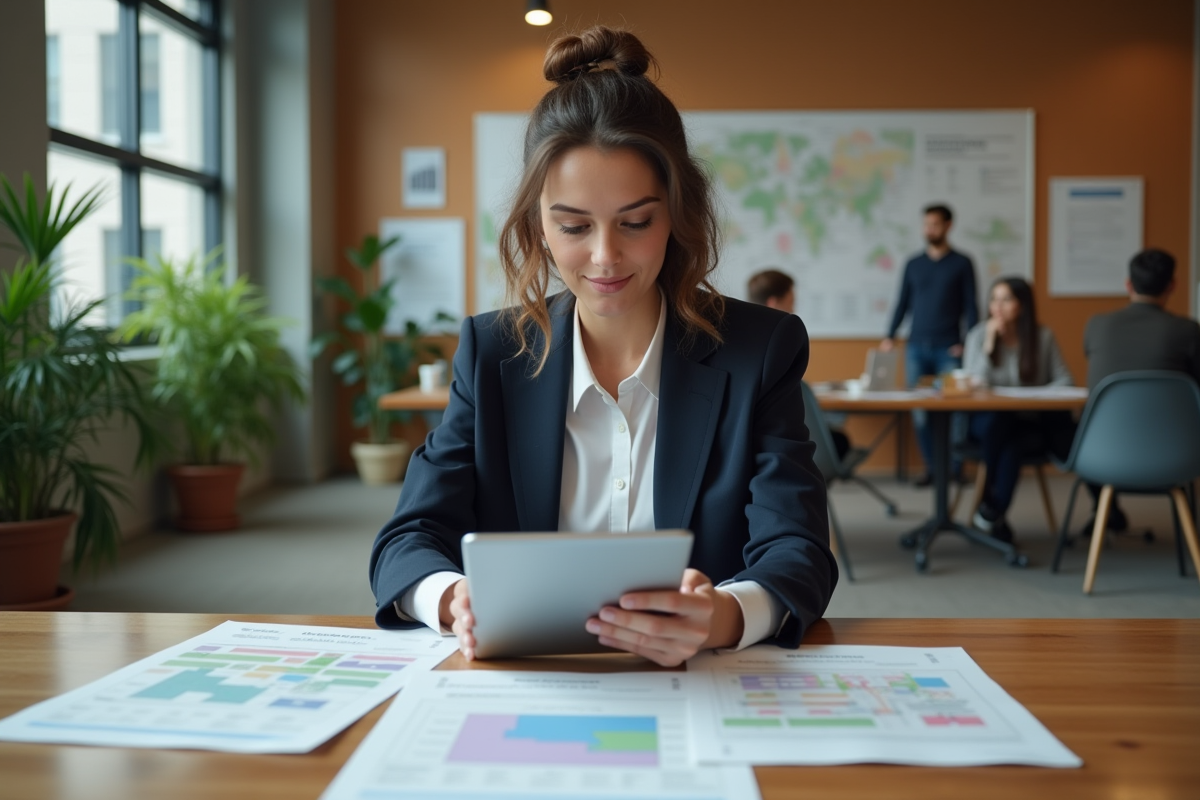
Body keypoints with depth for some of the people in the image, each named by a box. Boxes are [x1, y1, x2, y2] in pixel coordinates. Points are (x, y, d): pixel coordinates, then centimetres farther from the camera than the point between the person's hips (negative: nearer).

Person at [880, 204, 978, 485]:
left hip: (948, 349, -3)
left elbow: (971, 306, 2)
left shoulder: (962, 264, 5)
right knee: (920, 409, 0)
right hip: (916, 347, 3)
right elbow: (903, 303, 15)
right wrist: (890, 336, 4)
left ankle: (956, 466, 2)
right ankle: (931, 466, 6)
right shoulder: (913, 264, 13)